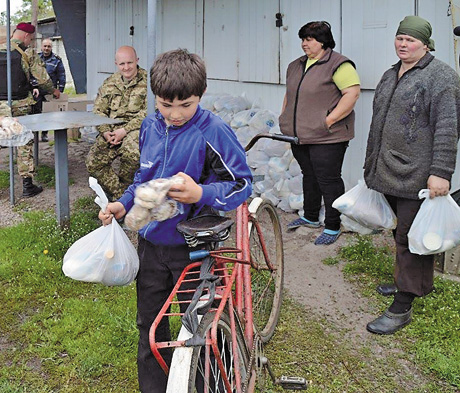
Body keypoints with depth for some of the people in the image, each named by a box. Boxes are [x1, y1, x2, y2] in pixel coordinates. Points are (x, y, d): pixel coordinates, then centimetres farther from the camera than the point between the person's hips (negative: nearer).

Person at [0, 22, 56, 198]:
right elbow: (42, 79, -6)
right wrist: (53, 91, 12)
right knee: (25, 144, 5)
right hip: (20, 104, -3)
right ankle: (27, 185, 7)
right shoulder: (27, 53, -5)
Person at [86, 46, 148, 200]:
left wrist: (124, 130, -18)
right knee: (93, 162, -15)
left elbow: (148, 113, -11)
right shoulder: (109, 83, 15)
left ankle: (123, 188, -9)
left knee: (131, 153, -36)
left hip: (136, 129, -5)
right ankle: (119, 195, -7)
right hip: (111, 130, 5)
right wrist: (105, 132, -7)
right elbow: (98, 111, 13)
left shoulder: (147, 81, -2)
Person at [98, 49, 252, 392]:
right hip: (152, 240, 6)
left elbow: (242, 183, -15)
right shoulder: (150, 126, 3)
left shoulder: (214, 131, -17)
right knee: (150, 323, 16)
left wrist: (201, 194, -31)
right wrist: (124, 204, 2)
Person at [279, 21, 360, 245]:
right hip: (299, 136, 8)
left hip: (327, 138, -8)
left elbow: (352, 93, -17)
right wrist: (285, 120, 14)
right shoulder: (296, 66, 16)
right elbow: (289, 95, 25)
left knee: (328, 180, -3)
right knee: (309, 177, 18)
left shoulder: (338, 65, -10)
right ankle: (310, 217, 32)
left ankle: (332, 227, 7)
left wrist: (329, 120, -21)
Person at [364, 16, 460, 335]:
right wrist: (372, 165, 26)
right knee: (403, 232, 17)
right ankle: (421, 283, 35)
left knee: (411, 238, -4)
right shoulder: (391, 76, 18)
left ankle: (402, 308, 1)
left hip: (417, 177, -8)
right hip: (390, 173, 8)